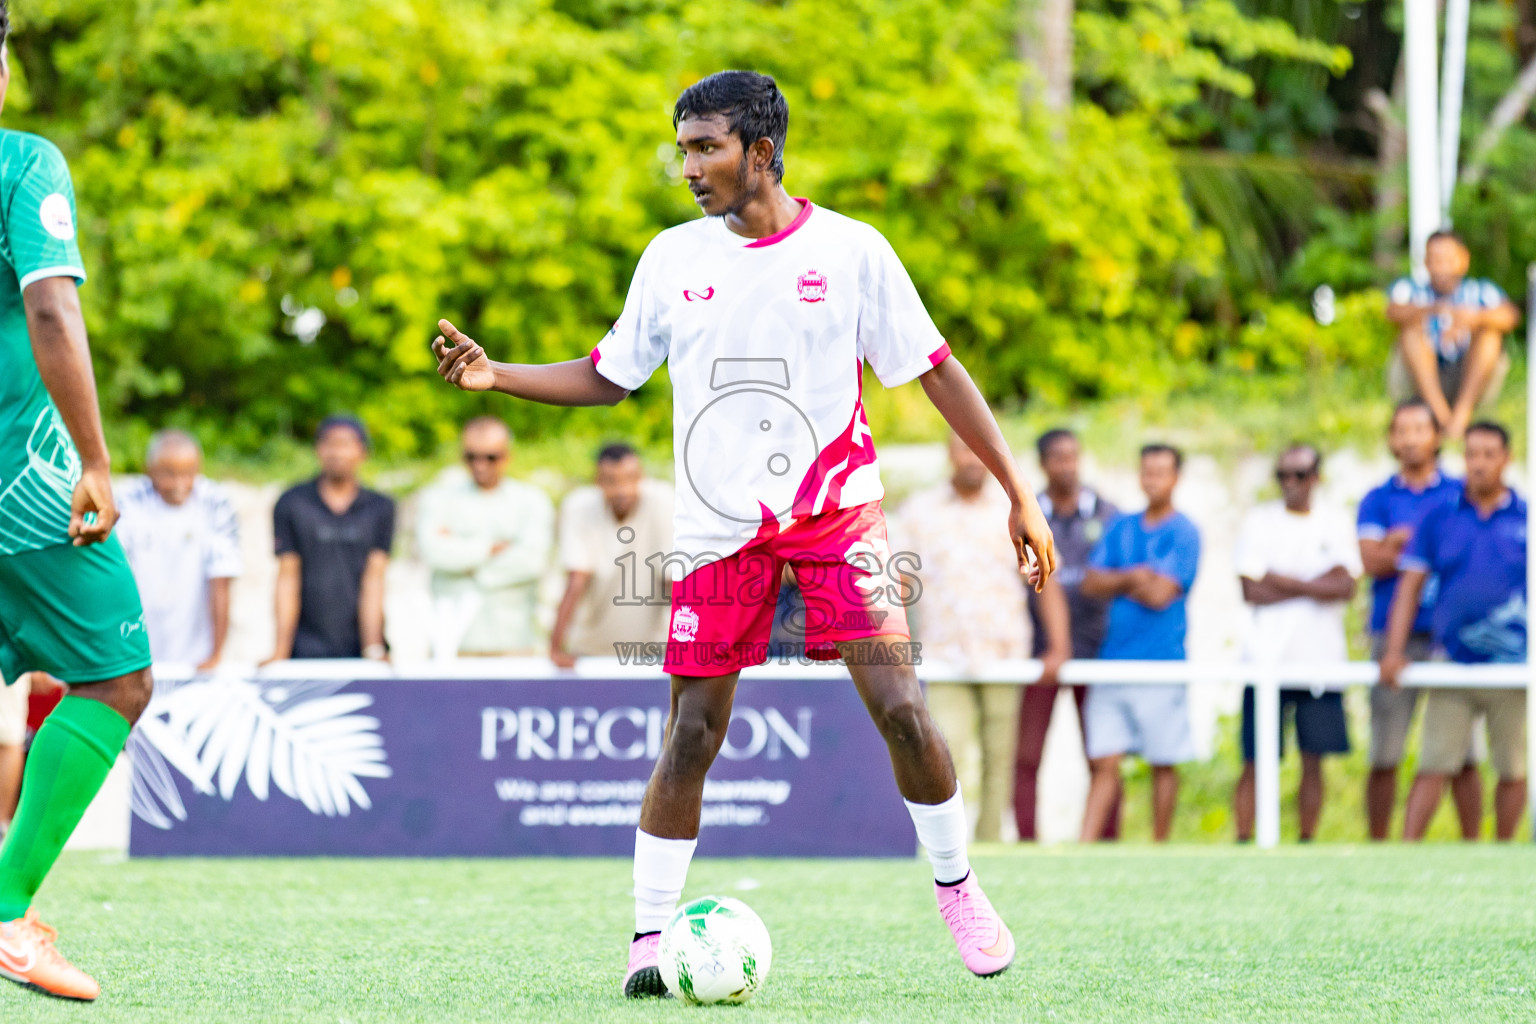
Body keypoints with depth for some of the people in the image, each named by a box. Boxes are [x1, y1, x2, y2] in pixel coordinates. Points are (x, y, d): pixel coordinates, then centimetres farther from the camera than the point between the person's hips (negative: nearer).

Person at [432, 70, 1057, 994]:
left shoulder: (851, 251, -3)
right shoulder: (673, 258, 4)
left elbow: (938, 371, 0)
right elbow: (609, 377, 13)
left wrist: (1018, 493, -3)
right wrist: (496, 376, -3)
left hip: (837, 511, -2)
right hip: (721, 528, 2)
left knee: (900, 706, -11)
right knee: (694, 733, -2)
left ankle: (957, 888, 10)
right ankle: (650, 935, 6)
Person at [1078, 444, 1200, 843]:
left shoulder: (1183, 534, -3)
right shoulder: (1122, 528, 14)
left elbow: (1161, 595, -11)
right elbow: (1091, 583, 6)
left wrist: (1118, 581, 1)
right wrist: (1135, 578, -8)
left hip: (1160, 663, -4)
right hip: (1113, 660, 4)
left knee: (1163, 763, 4)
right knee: (1103, 762, -1)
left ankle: (1160, 849, 12)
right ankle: (1085, 847, -5)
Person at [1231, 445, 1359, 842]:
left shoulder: (1334, 526, 10)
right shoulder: (1259, 521, 5)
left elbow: (1345, 587, -4)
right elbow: (1251, 590, -4)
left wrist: (1283, 582, -8)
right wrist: (1314, 586, -4)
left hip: (1322, 657, 2)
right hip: (1267, 656, -2)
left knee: (1313, 760, 3)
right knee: (1255, 761, -4)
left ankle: (1307, 840, 9)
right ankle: (1243, 839, -1)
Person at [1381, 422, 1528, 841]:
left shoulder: (1524, 519, 3)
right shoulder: (1439, 519, 6)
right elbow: (1410, 586, 7)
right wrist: (1394, 651, -2)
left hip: (1513, 666, 0)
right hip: (1453, 662, 0)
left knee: (1512, 770, 5)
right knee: (1433, 766, -6)